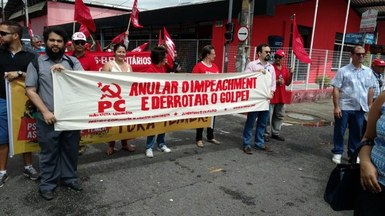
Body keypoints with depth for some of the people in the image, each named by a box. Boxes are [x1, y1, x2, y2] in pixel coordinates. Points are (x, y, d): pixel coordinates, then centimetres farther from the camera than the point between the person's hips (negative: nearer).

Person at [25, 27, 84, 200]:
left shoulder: (73, 61, 7)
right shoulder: (36, 62, 2)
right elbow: (30, 90, -1)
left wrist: (66, 71, -17)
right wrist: (45, 111, -9)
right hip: (47, 118, -2)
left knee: (70, 149, 13)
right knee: (49, 152, 9)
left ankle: (69, 177, 31)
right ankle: (47, 183, 26)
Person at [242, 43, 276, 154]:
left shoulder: (271, 67, 14)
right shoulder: (252, 65, -3)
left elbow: (273, 82, 15)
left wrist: (271, 93, -1)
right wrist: (257, 72, -17)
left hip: (266, 99, 5)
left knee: (262, 123, 11)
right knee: (250, 122, 0)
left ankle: (259, 143, 23)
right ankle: (247, 144, 8)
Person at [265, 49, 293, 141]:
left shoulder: (285, 69, 11)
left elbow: (288, 83, 14)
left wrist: (291, 74, -1)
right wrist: (276, 81, -18)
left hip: (281, 96, 6)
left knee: (279, 116, 12)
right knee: (268, 116, -3)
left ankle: (275, 133, 22)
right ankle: (266, 134, 6)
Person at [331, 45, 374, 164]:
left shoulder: (368, 71, 7)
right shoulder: (343, 71, -6)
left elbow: (370, 89, 14)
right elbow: (336, 89, -9)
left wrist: (370, 105, 10)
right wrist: (336, 107, -14)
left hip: (360, 108, 4)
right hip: (344, 107, -4)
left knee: (357, 132, 12)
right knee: (339, 131, 5)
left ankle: (353, 154, 26)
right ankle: (337, 153, 19)